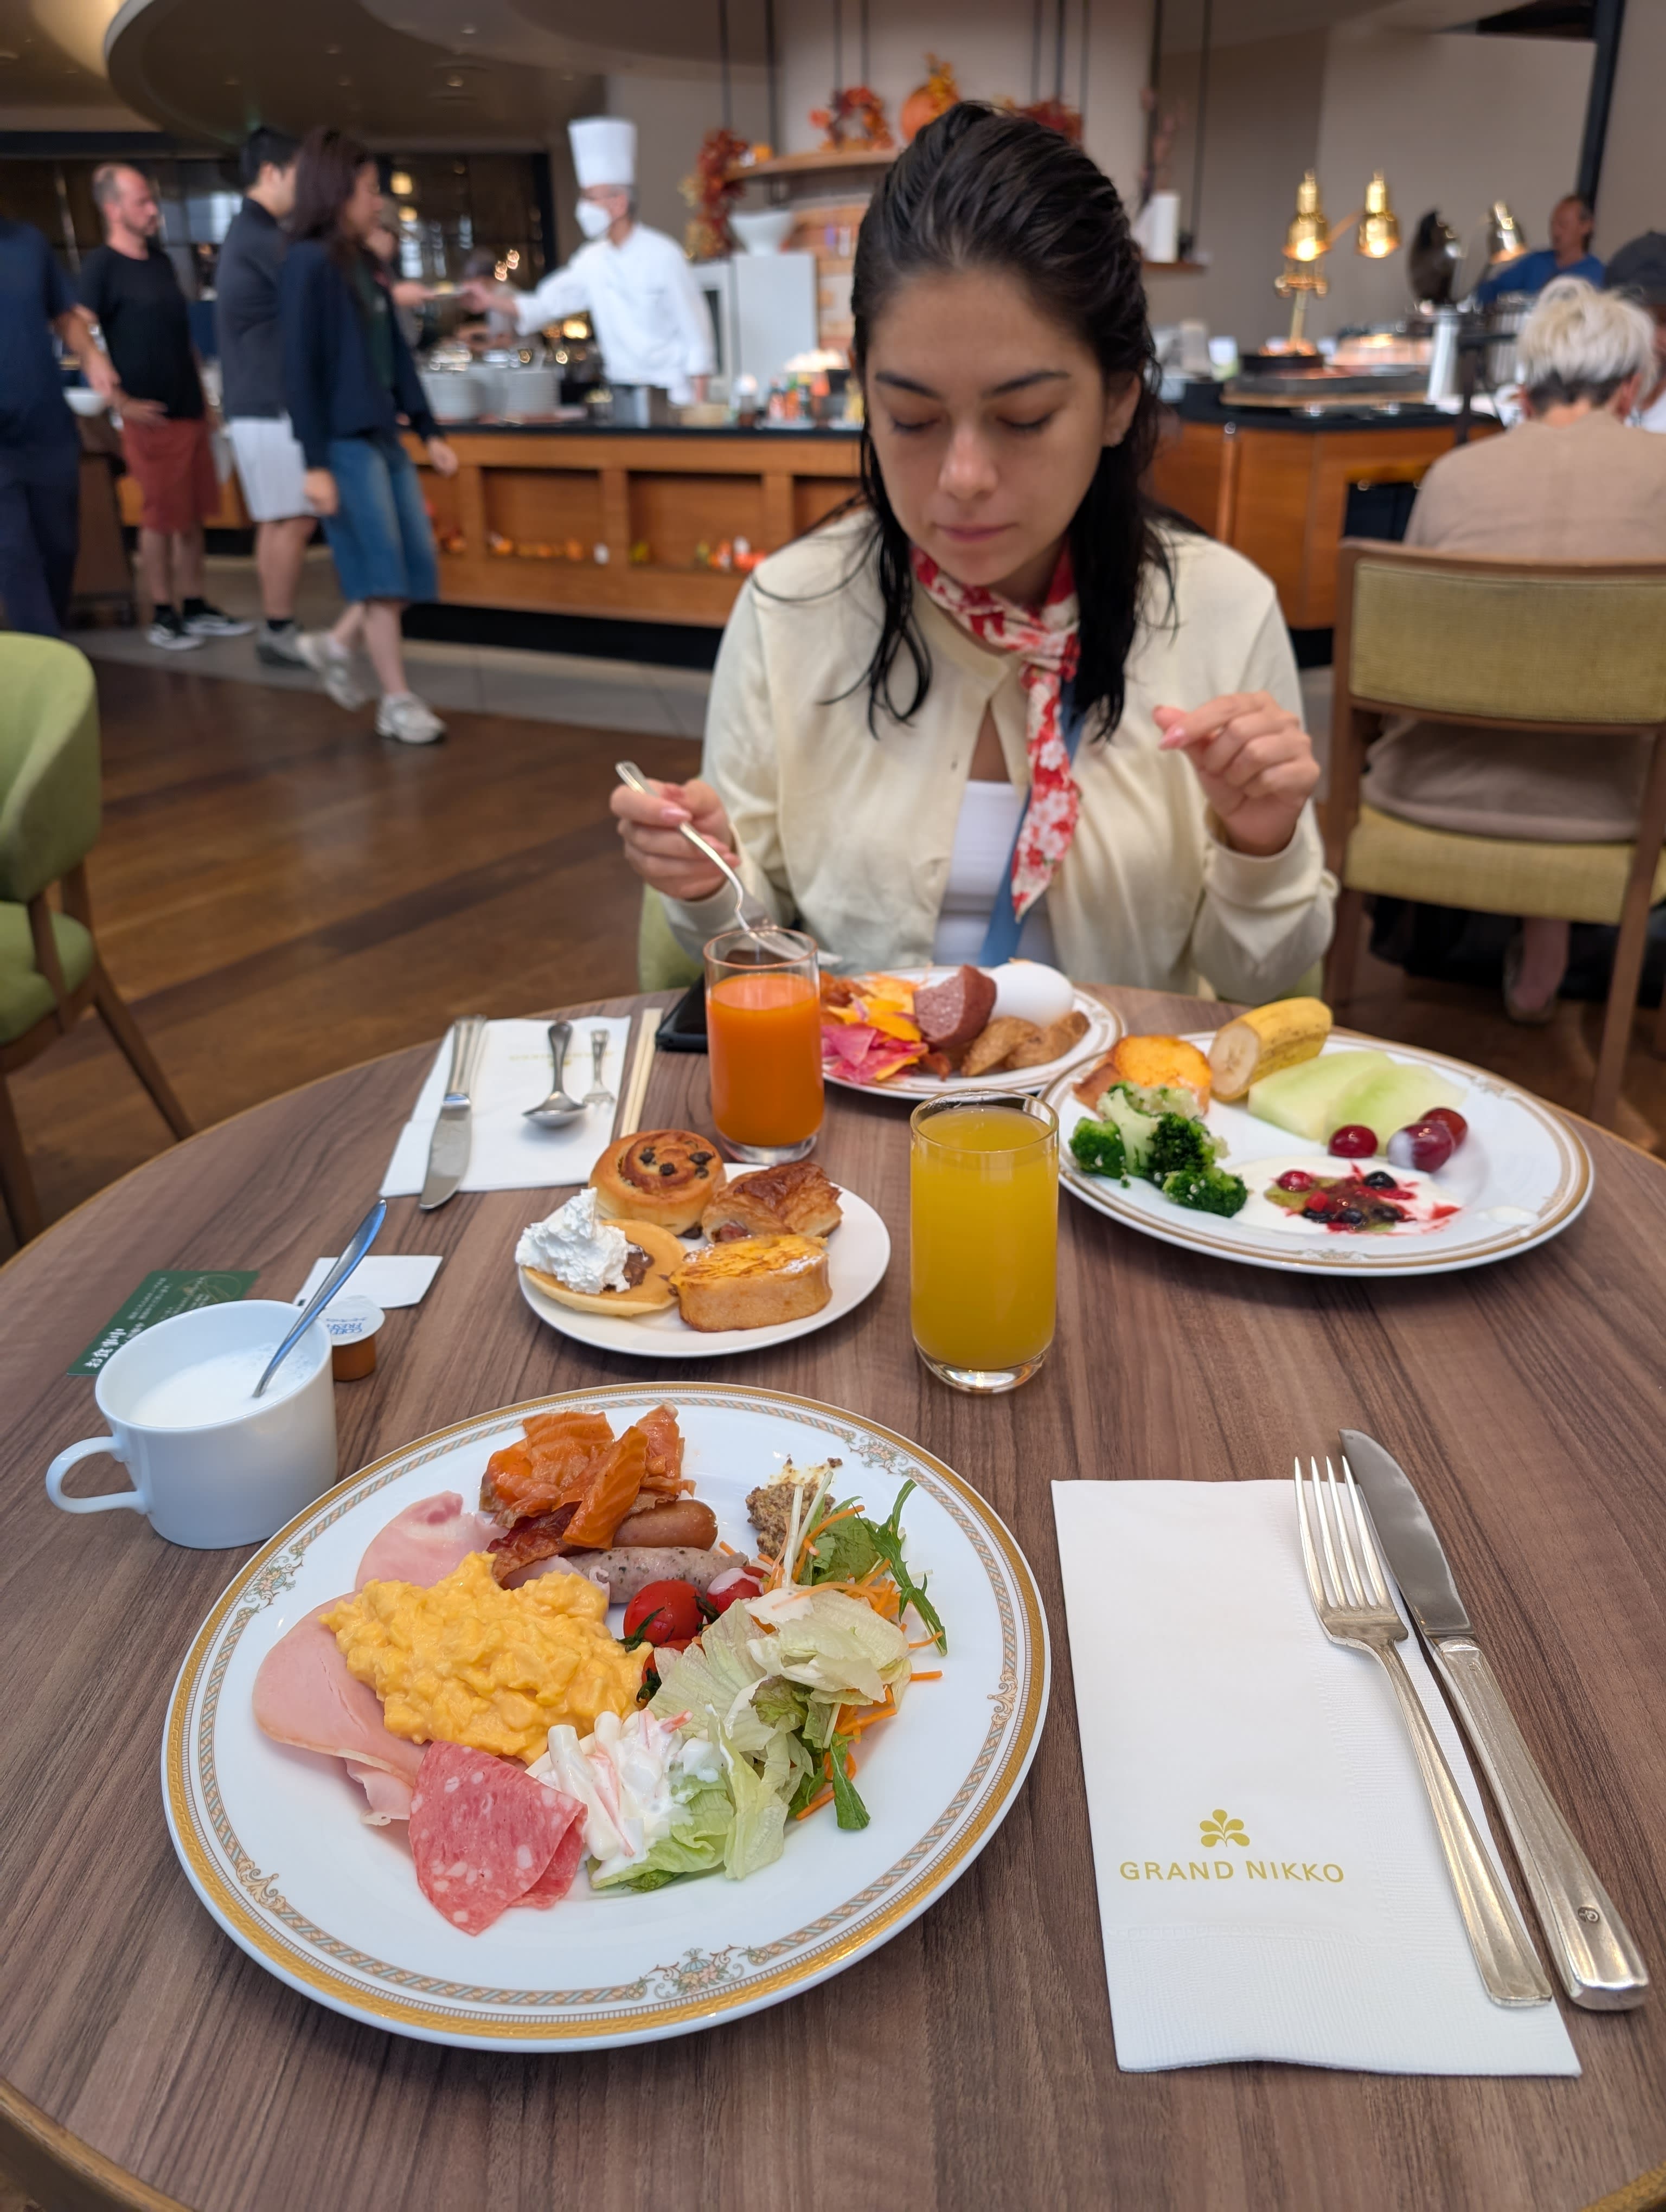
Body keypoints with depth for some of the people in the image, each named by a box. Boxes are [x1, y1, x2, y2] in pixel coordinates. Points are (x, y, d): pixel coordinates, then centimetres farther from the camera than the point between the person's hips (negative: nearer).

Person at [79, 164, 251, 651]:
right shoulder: (102, 266, -8)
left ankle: (195, 609, 18)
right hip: (153, 416, -7)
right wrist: (123, 401, -17)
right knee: (161, 518, -2)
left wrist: (202, 398, 17)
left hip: (190, 409, 7)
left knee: (193, 516, 9)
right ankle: (163, 617, 7)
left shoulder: (161, 261, 15)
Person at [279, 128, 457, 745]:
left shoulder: (363, 262, 14)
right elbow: (300, 369, -13)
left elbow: (395, 354, 17)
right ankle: (397, 701, 1)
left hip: (384, 434, 8)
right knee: (382, 573, -6)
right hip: (344, 441, -8)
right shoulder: (307, 264, -9)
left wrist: (428, 433, 15)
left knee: (415, 563, 8)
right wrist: (315, 463, -17)